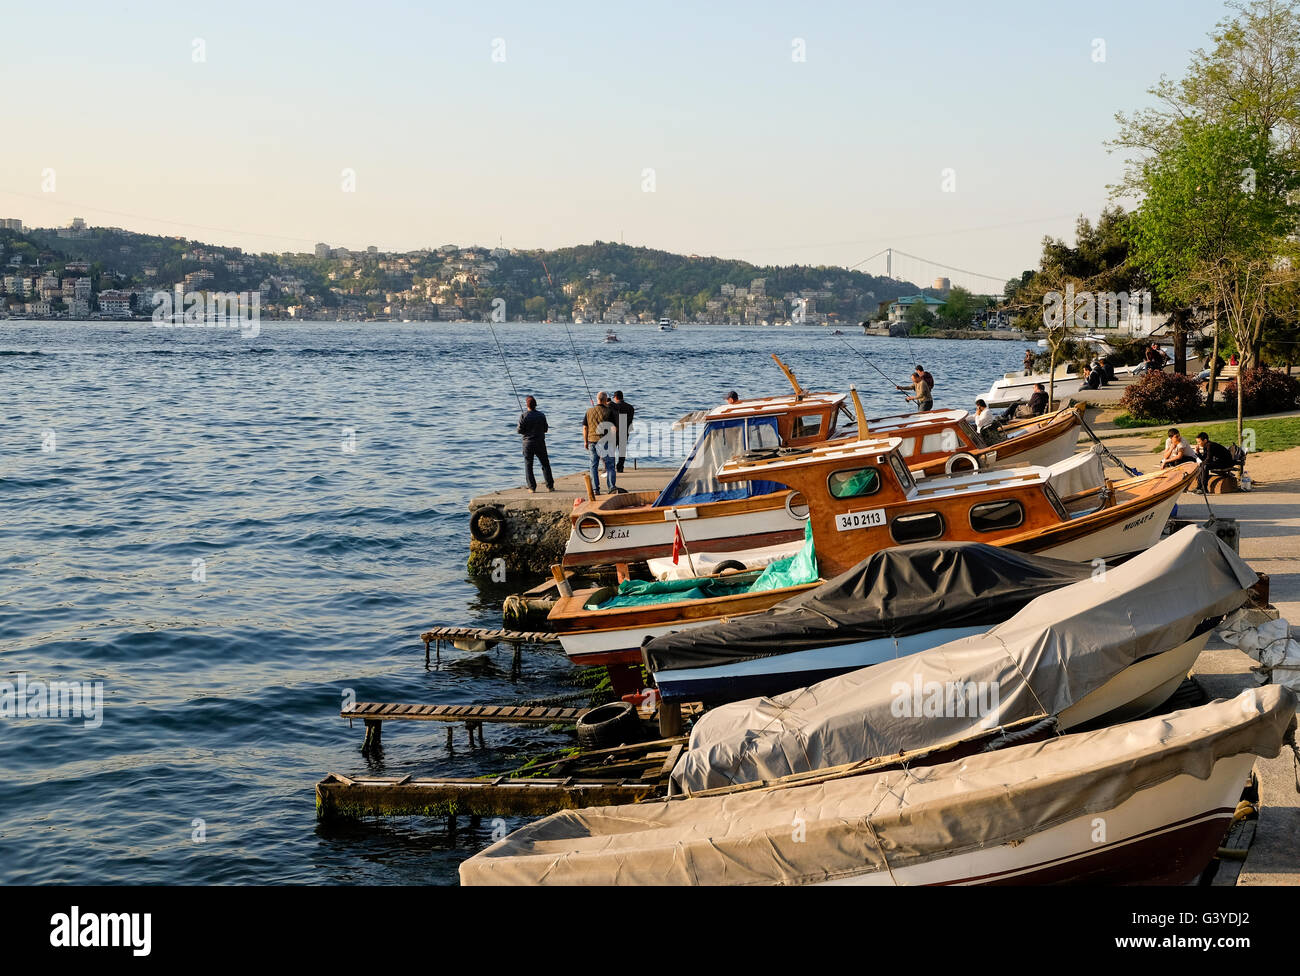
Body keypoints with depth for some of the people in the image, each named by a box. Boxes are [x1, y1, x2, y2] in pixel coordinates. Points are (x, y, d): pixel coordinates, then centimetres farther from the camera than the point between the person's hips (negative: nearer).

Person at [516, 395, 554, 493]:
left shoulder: (523, 416, -9)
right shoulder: (541, 415, -2)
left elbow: (519, 430, -9)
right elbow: (545, 429, 4)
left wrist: (517, 427, 13)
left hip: (528, 443, -2)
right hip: (540, 443, 2)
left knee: (528, 465, 5)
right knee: (545, 464, 9)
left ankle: (532, 487, 0)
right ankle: (550, 486, 9)